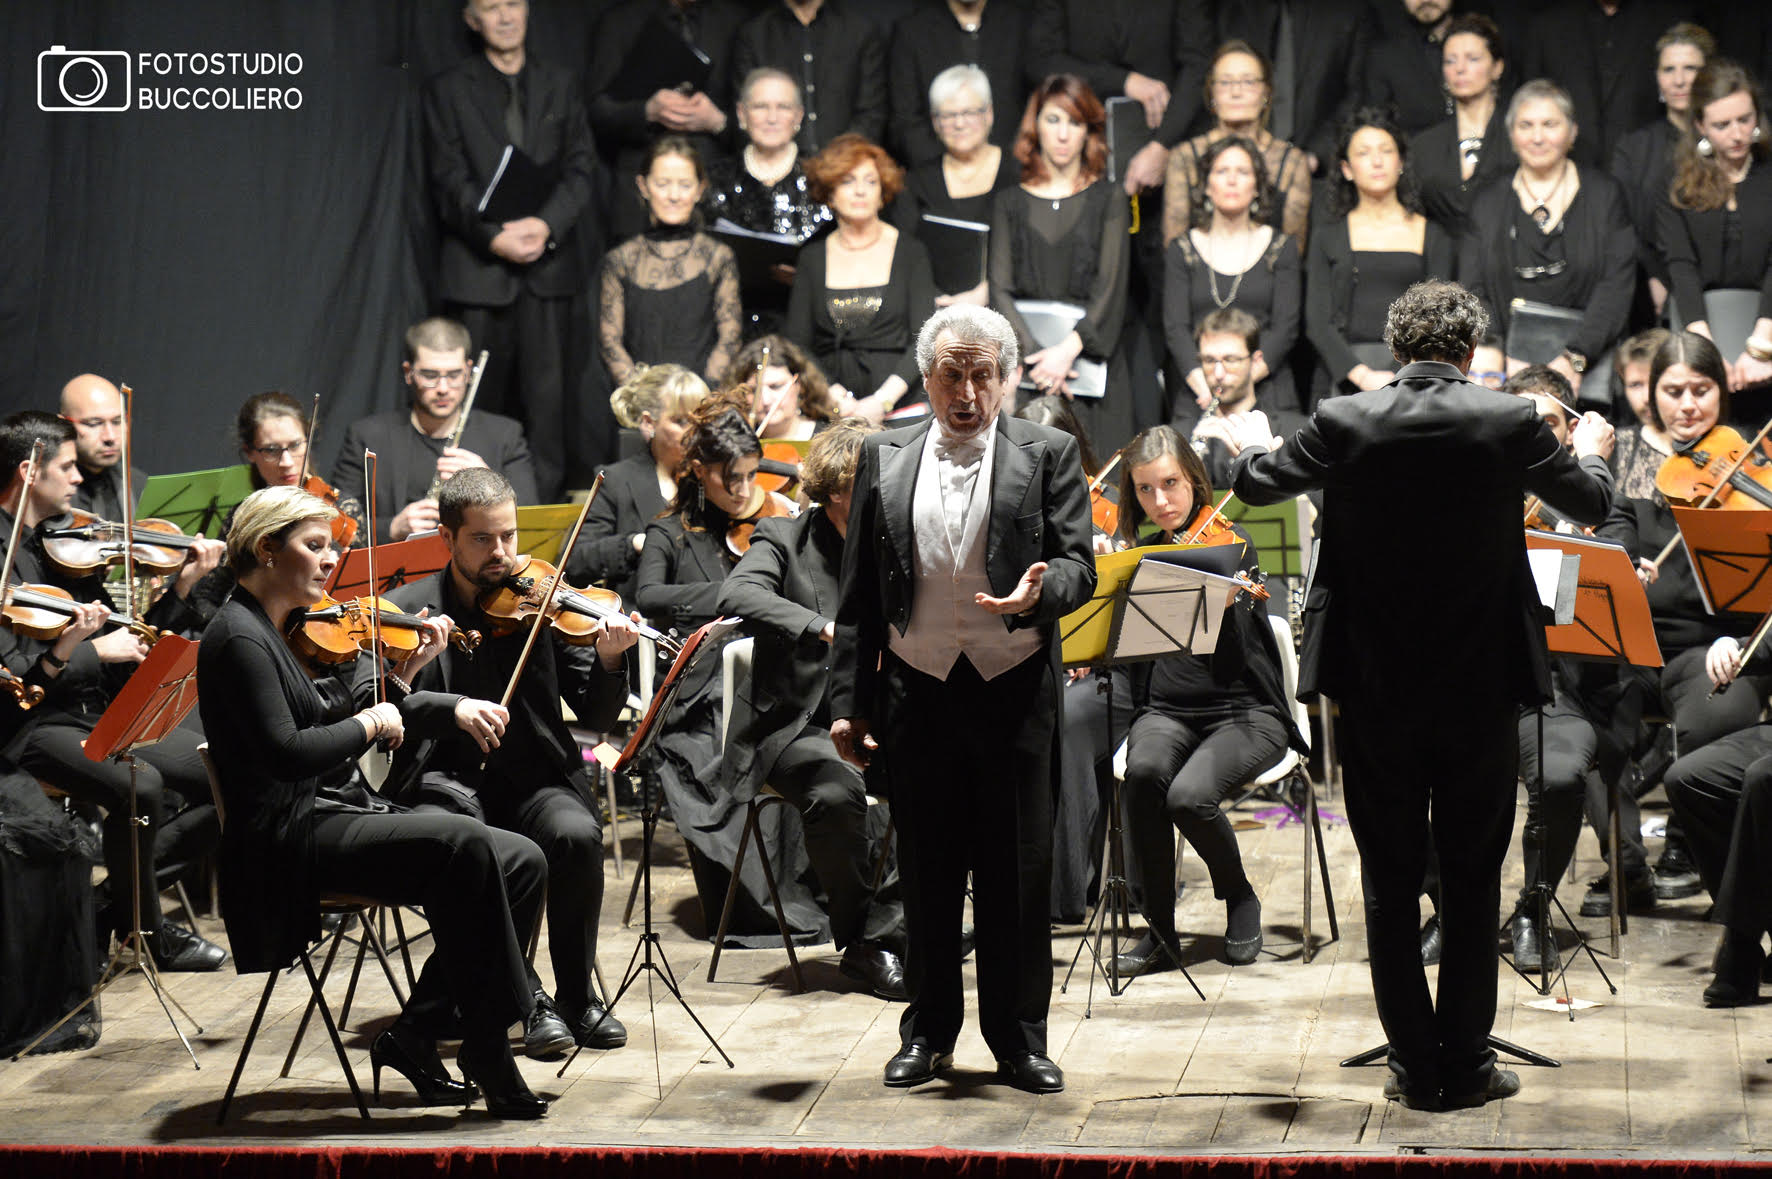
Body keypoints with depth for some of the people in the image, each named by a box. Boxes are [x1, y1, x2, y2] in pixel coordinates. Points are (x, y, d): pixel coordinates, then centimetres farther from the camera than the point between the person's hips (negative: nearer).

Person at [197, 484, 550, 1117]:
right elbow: (287, 752, -22)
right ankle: (488, 1056, -23)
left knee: (520, 864, -5)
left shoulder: (276, 631, 18)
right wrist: (369, 723, -10)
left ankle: (413, 1037, -2)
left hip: (337, 813, 10)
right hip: (292, 836, -10)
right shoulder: (239, 637, -11)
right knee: (465, 845, -30)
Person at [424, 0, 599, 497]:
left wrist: (547, 224, -12)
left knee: (550, 395, -4)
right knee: (481, 399, -1)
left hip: (550, 263, 2)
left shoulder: (560, 84, 14)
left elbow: (582, 167, 6)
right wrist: (494, 236, -16)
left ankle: (546, 501, 0)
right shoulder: (449, 89, 7)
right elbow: (449, 182, 0)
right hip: (479, 267, -1)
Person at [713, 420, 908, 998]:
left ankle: (885, 936, -14)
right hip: (797, 724, -4)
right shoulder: (785, 539, -1)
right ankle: (859, 936, -12)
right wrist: (825, 628, -35)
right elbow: (737, 596, -23)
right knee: (837, 790, -34)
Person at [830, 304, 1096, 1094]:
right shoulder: (885, 459, 9)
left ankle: (1019, 1036, 15)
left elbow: (1077, 567, -1)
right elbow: (859, 593, 9)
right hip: (916, 693, 2)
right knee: (927, 870, 9)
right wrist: (849, 700, 5)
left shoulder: (1047, 456, 4)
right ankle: (929, 1030, 21)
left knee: (1018, 871, 3)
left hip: (1014, 694, -1)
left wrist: (1040, 591, -25)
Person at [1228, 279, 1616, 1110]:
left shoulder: (1343, 423, -8)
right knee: (1472, 879, 11)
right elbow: (1590, 505, 9)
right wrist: (1591, 450, 32)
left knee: (1390, 882, 9)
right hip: (1481, 687, 0)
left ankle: (1414, 1065, 12)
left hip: (1374, 690, 0)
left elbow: (1255, 487, 8)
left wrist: (1253, 447, 32)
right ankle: (1465, 1063, 13)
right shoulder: (1509, 423, -8)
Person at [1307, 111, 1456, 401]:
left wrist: (1402, 379, -11)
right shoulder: (1328, 235, 12)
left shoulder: (1433, 235, 13)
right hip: (1344, 374, 0)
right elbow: (1317, 322, 3)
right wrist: (1361, 375, -12)